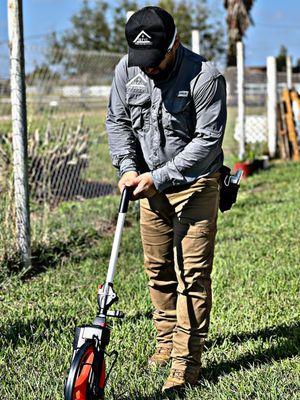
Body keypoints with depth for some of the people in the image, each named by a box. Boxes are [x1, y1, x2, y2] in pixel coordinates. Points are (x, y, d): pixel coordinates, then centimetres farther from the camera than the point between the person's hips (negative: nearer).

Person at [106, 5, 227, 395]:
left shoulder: (205, 77, -21)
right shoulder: (127, 70, -5)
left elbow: (207, 141, -20)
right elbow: (117, 121, 7)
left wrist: (158, 177, -21)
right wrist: (128, 168, -8)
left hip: (195, 184, -5)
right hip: (151, 182, 5)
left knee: (192, 272, -7)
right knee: (158, 268, 12)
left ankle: (186, 360, -2)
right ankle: (167, 340, 29)